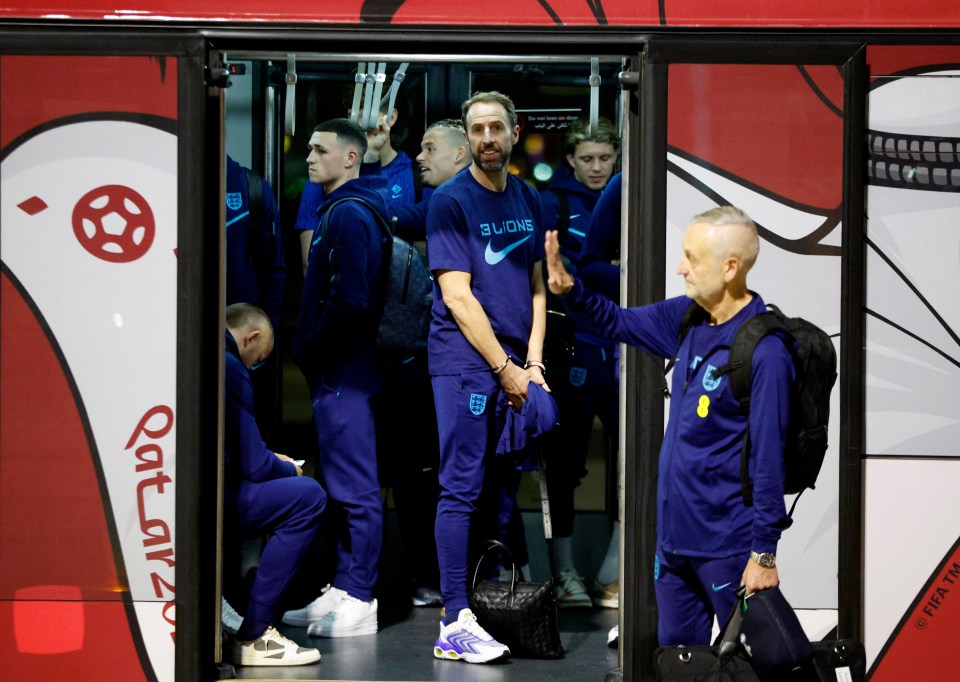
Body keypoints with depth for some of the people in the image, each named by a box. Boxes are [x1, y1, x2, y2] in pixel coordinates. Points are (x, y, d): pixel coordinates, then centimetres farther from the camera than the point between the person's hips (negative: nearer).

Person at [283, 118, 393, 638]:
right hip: (335, 371, 11)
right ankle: (342, 591, 20)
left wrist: (312, 352, -12)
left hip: (343, 371, -11)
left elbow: (349, 301, -22)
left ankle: (359, 603, -3)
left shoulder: (349, 215, -14)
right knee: (344, 485, 14)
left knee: (354, 487, -6)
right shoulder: (339, 210, 17)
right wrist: (309, 352, 15)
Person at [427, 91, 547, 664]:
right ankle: (455, 625, -7)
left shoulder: (529, 201, 13)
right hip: (466, 363, -6)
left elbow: (537, 287, 15)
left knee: (503, 487, 8)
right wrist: (505, 369, -11)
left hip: (516, 366, 6)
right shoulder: (451, 201, -6)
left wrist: (533, 361, 2)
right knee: (463, 487, -7)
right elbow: (457, 296, -11)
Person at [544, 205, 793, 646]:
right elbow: (618, 323, 20)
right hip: (674, 537, 8)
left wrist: (764, 554, -17)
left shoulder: (764, 352, -20)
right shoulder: (688, 320, 3)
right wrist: (568, 288, 2)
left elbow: (768, 458, -19)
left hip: (728, 545, -8)